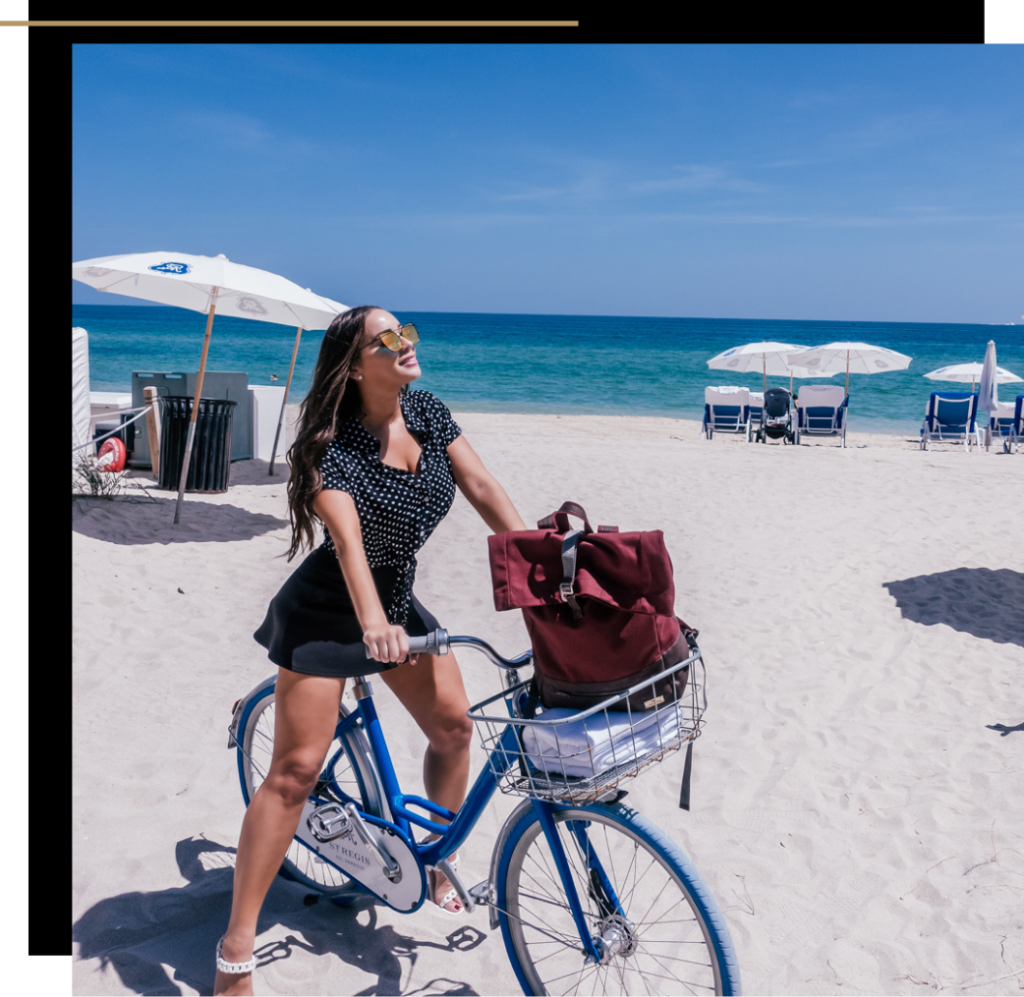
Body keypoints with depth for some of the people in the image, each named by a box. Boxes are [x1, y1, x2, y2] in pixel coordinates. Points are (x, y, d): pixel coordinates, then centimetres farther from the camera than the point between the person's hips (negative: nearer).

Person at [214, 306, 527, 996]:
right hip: (328, 614, -6)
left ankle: (442, 865, 32)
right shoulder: (334, 447, -24)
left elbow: (484, 490, -5)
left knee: (453, 725, 6)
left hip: (397, 601, 7)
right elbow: (348, 538, -38)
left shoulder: (430, 414, -5)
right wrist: (372, 622, -53)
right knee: (297, 769, -9)